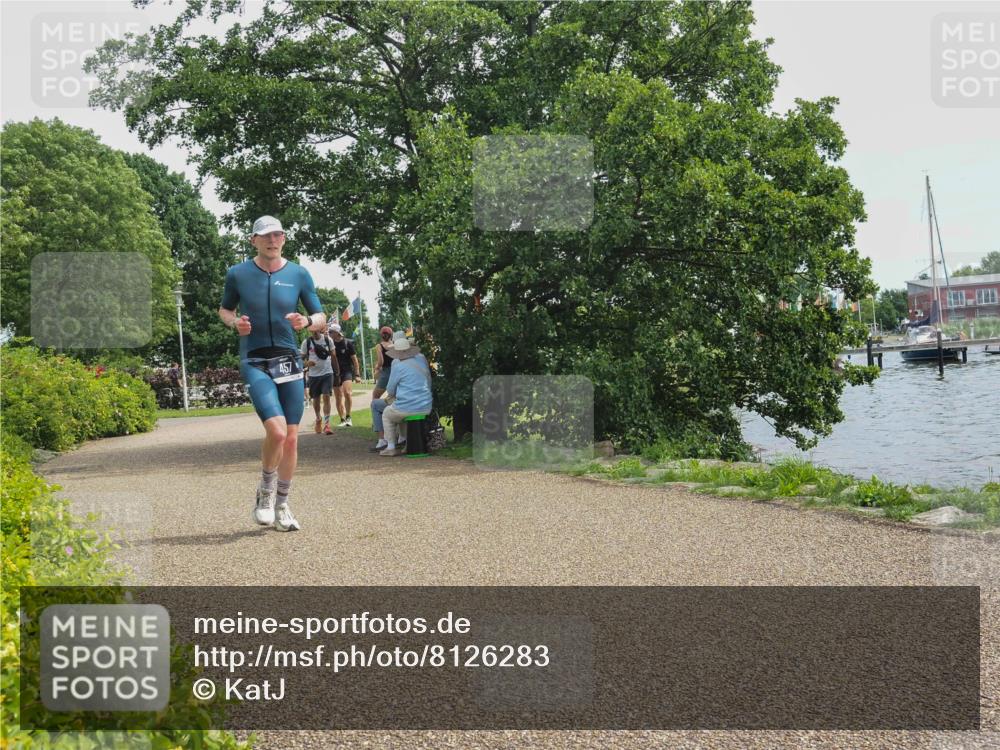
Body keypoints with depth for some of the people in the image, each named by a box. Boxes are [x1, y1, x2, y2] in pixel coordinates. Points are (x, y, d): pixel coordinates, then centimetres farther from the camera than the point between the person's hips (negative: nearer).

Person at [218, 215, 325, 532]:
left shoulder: (299, 274, 3)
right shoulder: (237, 274, 1)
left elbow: (321, 319, 8)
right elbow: (224, 309, 17)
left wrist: (307, 322, -15)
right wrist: (235, 323, -5)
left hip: (290, 362, 3)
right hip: (255, 363, -3)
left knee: (291, 439, 4)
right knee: (276, 430, -21)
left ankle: (282, 506, 21)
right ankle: (265, 492, 6)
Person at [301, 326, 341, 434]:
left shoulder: (328, 340, 1)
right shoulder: (306, 342, -2)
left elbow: (333, 356, 9)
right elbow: (303, 357, 2)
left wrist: (337, 372, 10)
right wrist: (307, 362, -22)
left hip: (327, 372, -1)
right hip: (313, 374, 1)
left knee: (326, 397, -13)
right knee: (316, 399, 10)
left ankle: (326, 423, -13)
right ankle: (318, 419, 35)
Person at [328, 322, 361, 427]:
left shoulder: (348, 343, -4)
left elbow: (354, 359, 0)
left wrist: (357, 375, -4)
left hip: (347, 371, -4)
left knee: (347, 393, -25)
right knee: (338, 398, 7)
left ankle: (348, 416, -12)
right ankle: (342, 420, 17)